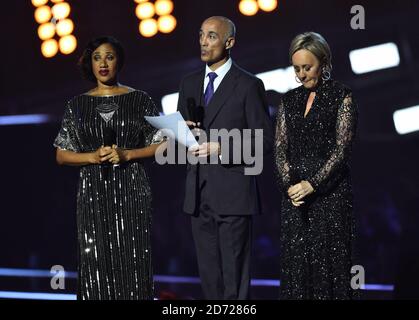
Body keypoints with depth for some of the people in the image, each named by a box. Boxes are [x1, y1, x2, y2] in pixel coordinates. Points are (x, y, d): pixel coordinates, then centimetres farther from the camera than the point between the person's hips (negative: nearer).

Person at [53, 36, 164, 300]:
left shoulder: (140, 100, 4)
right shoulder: (78, 105, 8)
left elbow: (161, 145, 4)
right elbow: (62, 155, 8)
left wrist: (126, 154, -10)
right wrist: (94, 156, -9)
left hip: (132, 191, -1)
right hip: (93, 192, 1)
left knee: (133, 262, -5)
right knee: (96, 262, -2)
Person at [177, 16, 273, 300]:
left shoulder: (249, 85, -4)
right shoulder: (190, 84, 14)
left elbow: (264, 139, -6)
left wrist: (222, 149, -17)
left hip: (233, 192, -6)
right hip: (198, 192, 6)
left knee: (235, 275, -4)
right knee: (209, 275, 10)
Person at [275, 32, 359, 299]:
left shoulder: (342, 97, -2)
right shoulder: (290, 100, 13)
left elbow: (342, 148, -9)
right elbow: (280, 147, 9)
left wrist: (312, 184, -16)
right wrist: (289, 184, -8)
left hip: (330, 192, -5)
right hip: (295, 196, 5)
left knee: (329, 262, -5)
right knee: (295, 263, 2)